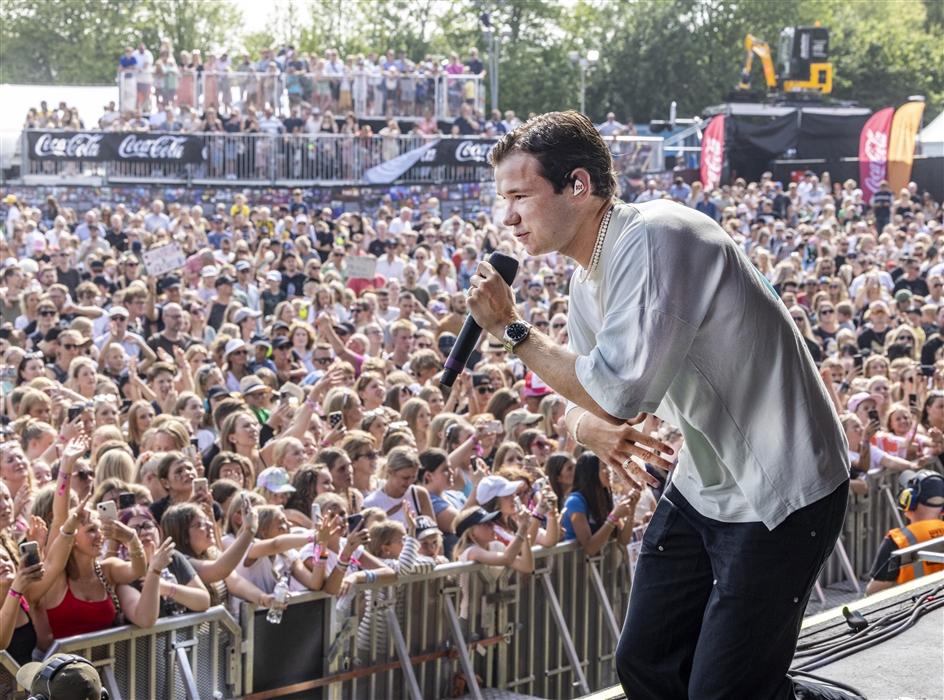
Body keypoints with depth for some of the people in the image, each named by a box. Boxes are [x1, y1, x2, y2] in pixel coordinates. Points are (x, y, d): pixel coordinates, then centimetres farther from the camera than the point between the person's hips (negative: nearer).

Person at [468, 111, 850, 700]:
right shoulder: (588, 280, 7)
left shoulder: (654, 239, -24)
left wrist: (511, 328, -17)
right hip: (701, 489, 10)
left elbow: (618, 390, -28)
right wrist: (588, 427, -12)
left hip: (778, 497, -9)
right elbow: (587, 401, 13)